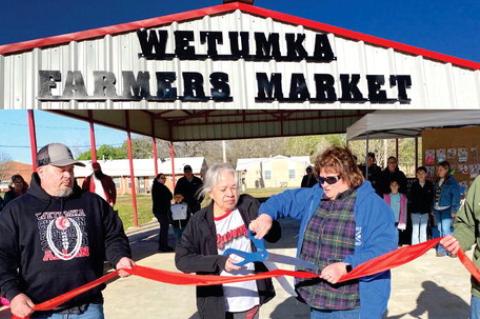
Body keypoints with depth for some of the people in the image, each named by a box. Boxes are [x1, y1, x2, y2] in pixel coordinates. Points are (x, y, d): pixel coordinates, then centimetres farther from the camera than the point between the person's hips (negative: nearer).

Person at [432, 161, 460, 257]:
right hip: (437, 210, 7)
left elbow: (456, 196, -11)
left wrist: (454, 210, -17)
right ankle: (440, 250, 16)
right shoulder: (437, 181, 14)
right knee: (439, 231, 9)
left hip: (446, 210, -7)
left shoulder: (452, 181, -6)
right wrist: (433, 209, 14)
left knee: (446, 230, -12)